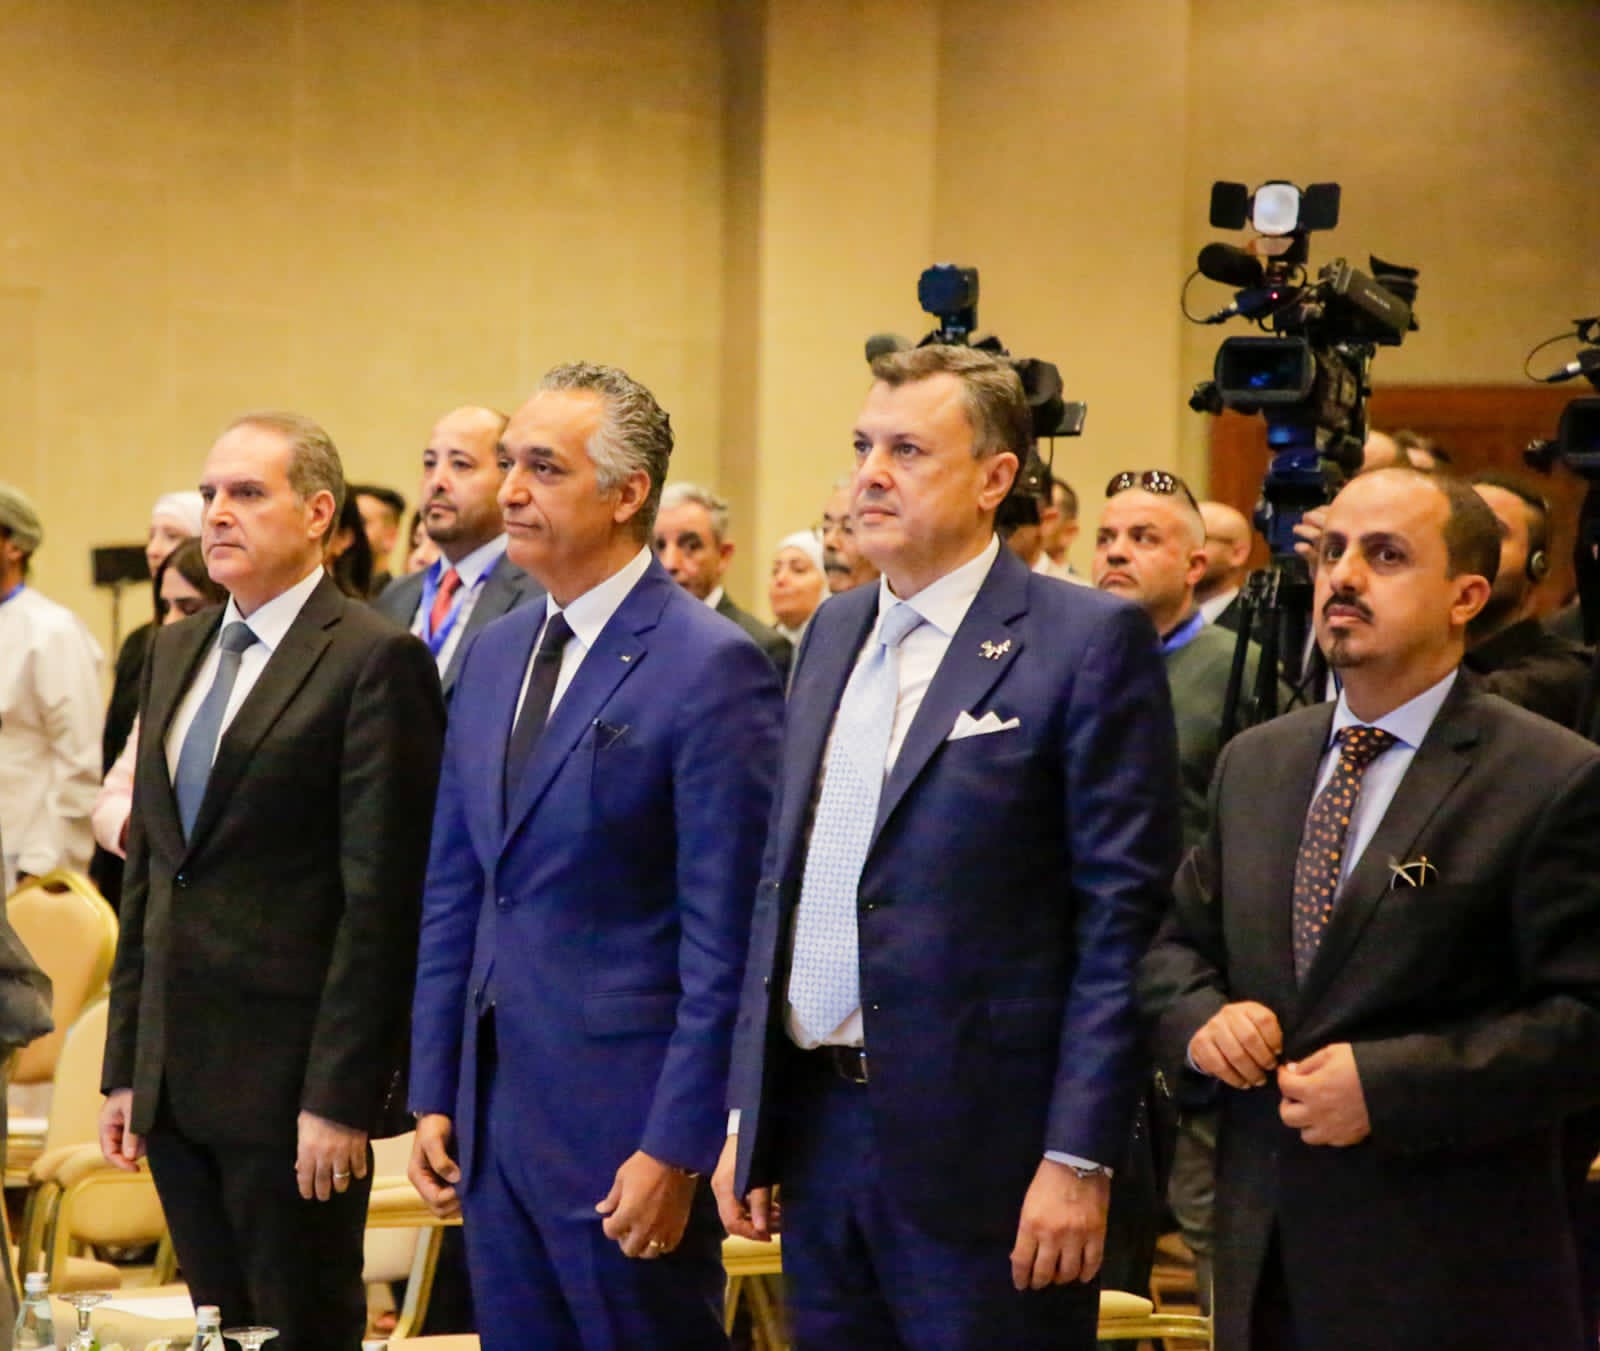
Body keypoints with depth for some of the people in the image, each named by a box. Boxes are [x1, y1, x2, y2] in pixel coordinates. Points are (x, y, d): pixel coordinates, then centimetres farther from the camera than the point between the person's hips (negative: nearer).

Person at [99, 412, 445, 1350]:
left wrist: (340, 1096, -17)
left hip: (291, 1077, -7)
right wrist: (126, 1065, 13)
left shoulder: (375, 661, -10)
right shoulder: (178, 651, 14)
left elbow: (380, 896, -14)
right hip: (177, 1078, 7)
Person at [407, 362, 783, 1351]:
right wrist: (433, 1095, 11)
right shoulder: (497, 655, 12)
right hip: (496, 1115, 7)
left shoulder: (712, 667, -12)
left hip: (626, 1123, -7)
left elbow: (724, 941, -14)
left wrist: (676, 1150, -16)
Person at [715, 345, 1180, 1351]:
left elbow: (1123, 917, -10)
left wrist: (1080, 1160, -15)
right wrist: (747, 1117, 13)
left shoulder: (1087, 641, -6)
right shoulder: (834, 633, 14)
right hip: (818, 1130, 6)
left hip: (982, 1145, -6)